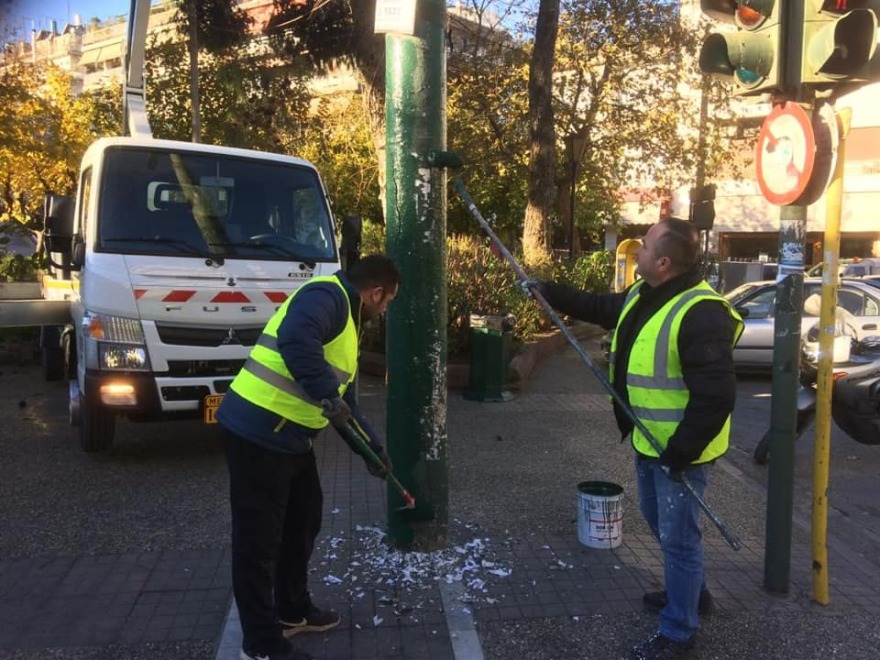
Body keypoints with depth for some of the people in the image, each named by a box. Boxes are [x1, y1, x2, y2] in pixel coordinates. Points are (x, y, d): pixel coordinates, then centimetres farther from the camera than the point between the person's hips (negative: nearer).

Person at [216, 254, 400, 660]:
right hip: (258, 432, -11)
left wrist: (371, 448, 24)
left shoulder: (347, 320, 19)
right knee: (259, 538, 2)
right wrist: (326, 395, -34)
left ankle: (293, 611, 39)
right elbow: (295, 339, -36)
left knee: (303, 520, 21)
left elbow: (343, 399, 24)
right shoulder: (327, 295, -13)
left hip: (288, 437, 11)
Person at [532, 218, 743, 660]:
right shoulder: (642, 294, 3)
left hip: (679, 449, -10)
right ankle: (691, 592, 47)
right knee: (660, 523, 25)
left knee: (678, 537, 4)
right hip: (649, 441, 10)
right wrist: (549, 291, 17)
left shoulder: (701, 313, -27)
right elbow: (599, 308, 21)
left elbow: (716, 396, -28)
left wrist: (680, 452, -24)